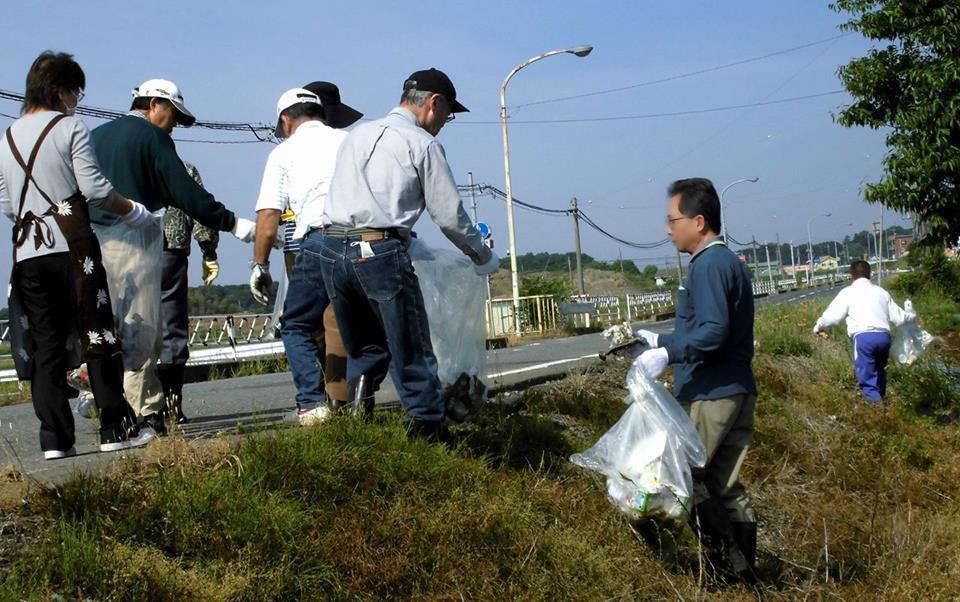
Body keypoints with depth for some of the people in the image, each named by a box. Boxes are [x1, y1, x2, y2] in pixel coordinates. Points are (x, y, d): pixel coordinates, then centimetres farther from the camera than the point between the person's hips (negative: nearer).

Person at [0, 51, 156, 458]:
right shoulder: (70, 128, -3)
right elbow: (95, 189, -8)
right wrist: (133, 212, 5)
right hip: (71, 245, -5)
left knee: (45, 345, 7)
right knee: (97, 336, 1)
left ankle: (55, 439, 5)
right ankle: (116, 429, 1)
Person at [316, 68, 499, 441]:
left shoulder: (356, 135, 21)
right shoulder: (422, 144, 2)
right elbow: (449, 216, 2)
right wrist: (484, 259, 15)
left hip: (330, 247, 6)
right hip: (381, 253, -6)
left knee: (363, 350, 20)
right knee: (412, 357, 2)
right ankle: (429, 434, 3)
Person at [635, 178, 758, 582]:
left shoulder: (708, 265, -14)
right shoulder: (728, 261, 18)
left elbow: (713, 333, -24)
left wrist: (668, 354, -22)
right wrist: (664, 342, 27)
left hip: (710, 395, -10)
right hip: (737, 392, 10)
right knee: (726, 487, 12)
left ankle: (732, 566, -2)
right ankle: (746, 575, 16)